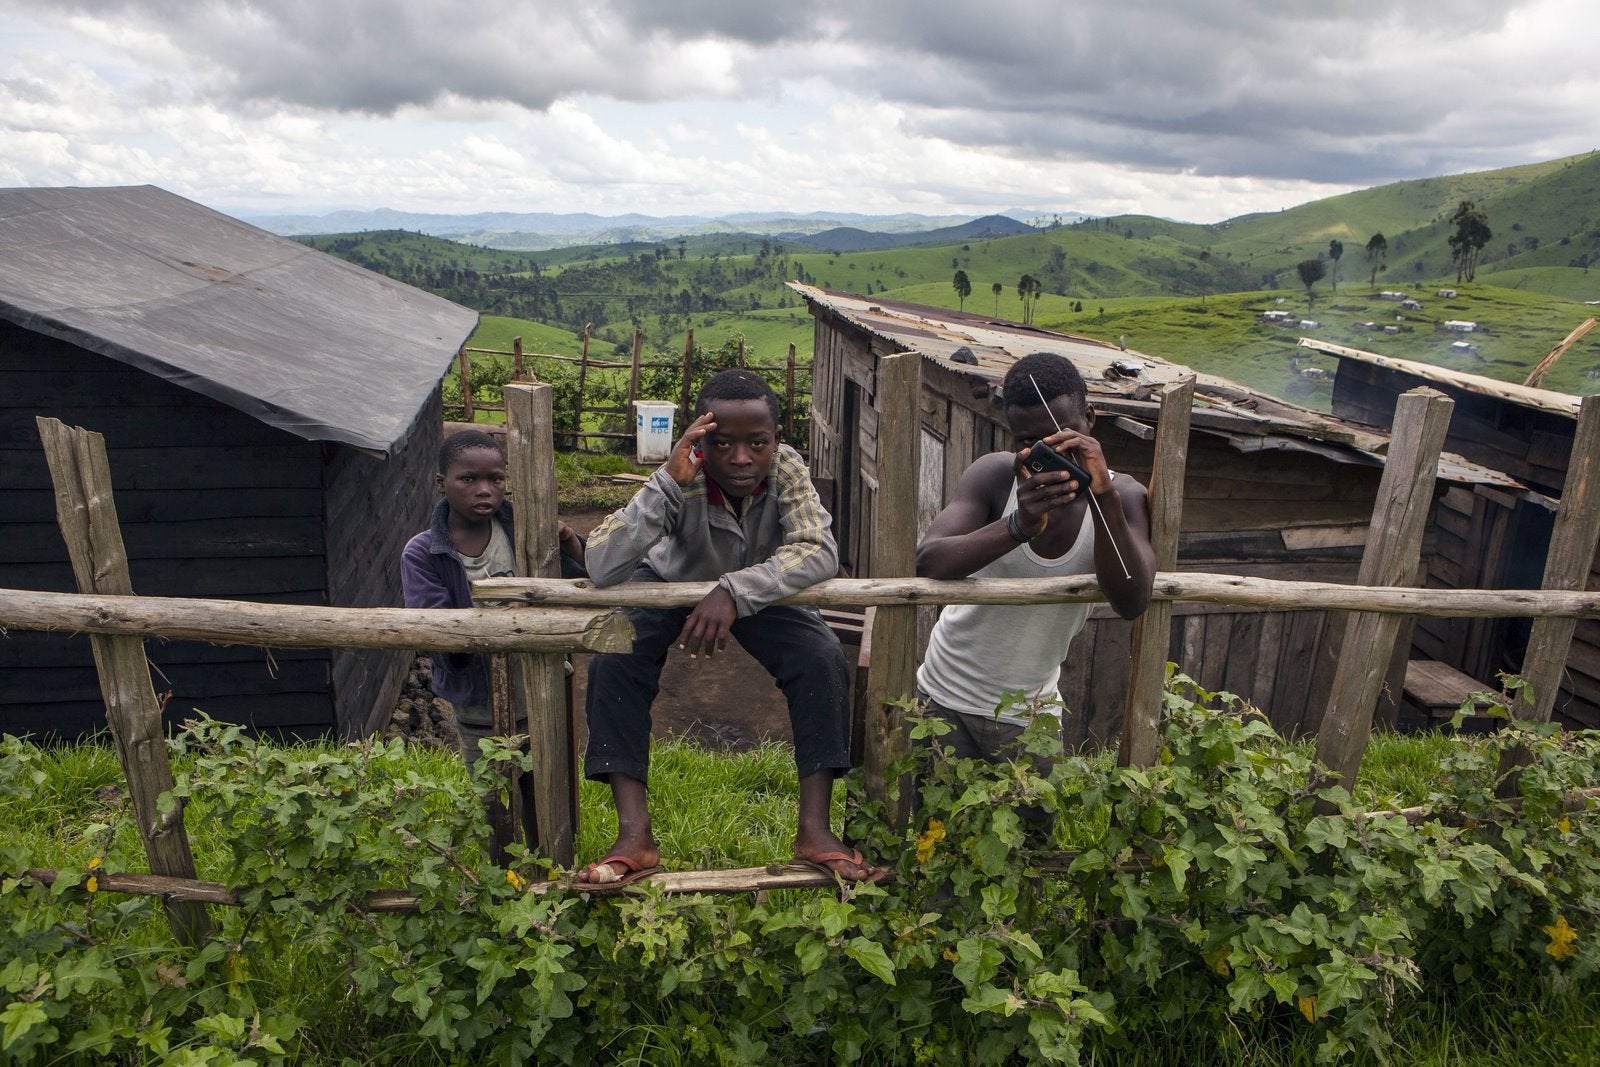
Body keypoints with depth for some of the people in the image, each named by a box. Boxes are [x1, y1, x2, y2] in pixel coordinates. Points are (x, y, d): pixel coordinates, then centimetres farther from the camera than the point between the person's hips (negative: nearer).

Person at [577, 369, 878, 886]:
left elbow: (820, 552, -40)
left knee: (823, 659, -24)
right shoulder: (683, 480, -33)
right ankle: (635, 836, -20)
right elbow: (602, 567, -43)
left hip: (761, 589, 1)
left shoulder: (786, 468, -29)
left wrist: (735, 591, -51)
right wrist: (667, 480, -52)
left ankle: (815, 830, -15)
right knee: (613, 660, -27)